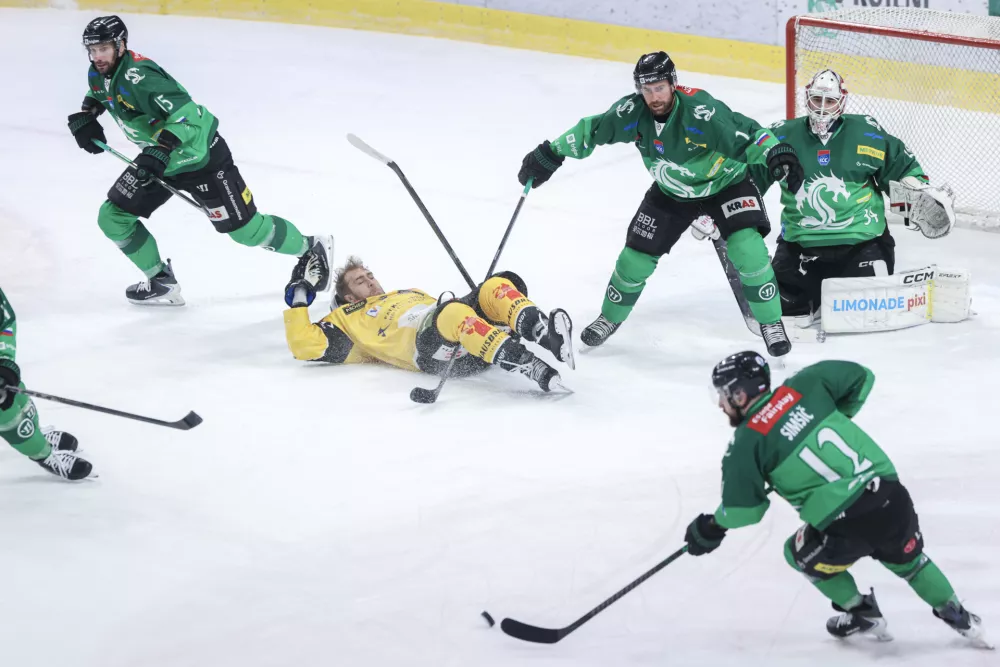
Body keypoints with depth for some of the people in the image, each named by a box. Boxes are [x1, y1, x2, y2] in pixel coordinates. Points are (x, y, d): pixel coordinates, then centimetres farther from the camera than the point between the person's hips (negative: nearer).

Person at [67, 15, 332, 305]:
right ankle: (162, 282, 16)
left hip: (201, 158, -9)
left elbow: (186, 113, -38)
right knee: (113, 217, 2)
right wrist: (85, 116, 4)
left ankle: (312, 249, 21)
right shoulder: (99, 75, -3)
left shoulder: (138, 76, -31)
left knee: (246, 230, -2)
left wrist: (161, 150, -48)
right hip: (159, 160, 9)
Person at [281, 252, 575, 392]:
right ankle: (533, 369, -57)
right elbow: (306, 347, 15)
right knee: (454, 312, -38)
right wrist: (299, 296, 20)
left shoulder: (412, 293, 45)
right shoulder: (347, 318, 29)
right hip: (429, 348, -6)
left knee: (496, 286, -22)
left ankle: (542, 332, -51)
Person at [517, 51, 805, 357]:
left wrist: (777, 154, -53)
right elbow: (591, 131, -6)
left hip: (725, 182, -4)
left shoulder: (701, 110, -35)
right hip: (671, 193, 4)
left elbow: (746, 134, -36)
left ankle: (771, 323, -3)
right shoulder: (632, 113, -20)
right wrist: (549, 155, -5)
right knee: (636, 257, 4)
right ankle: (610, 319, 30)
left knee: (748, 250, -22)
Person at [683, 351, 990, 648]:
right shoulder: (803, 386, 7)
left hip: (846, 527, -5)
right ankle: (957, 616, 40)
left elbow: (744, 509, -3)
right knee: (906, 559, 34)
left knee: (802, 554, 27)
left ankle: (862, 614, 32)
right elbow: (861, 377, 17)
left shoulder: (746, 444, -4)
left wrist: (711, 527, 17)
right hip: (892, 496, 5)